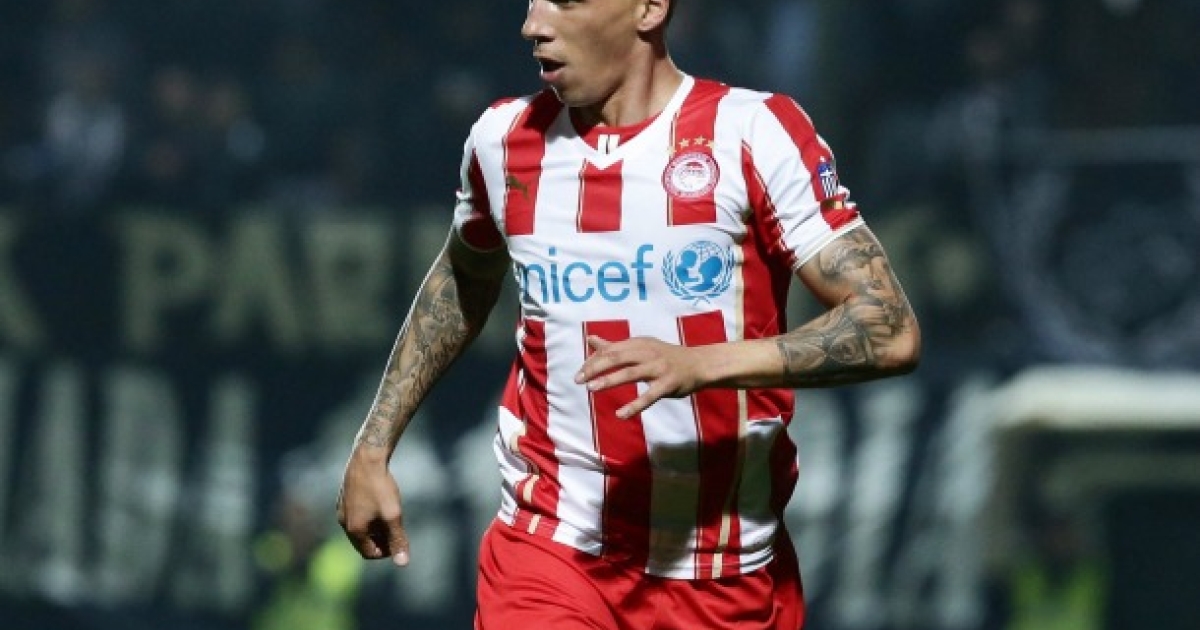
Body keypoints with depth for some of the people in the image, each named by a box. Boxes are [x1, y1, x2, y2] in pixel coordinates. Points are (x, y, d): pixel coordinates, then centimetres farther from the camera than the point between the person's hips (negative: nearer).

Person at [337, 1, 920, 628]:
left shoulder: (755, 133, -10)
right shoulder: (504, 138, 4)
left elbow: (891, 331, -15)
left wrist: (700, 365, -27)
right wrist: (372, 448, 22)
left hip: (730, 577, -2)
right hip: (548, 548, 2)